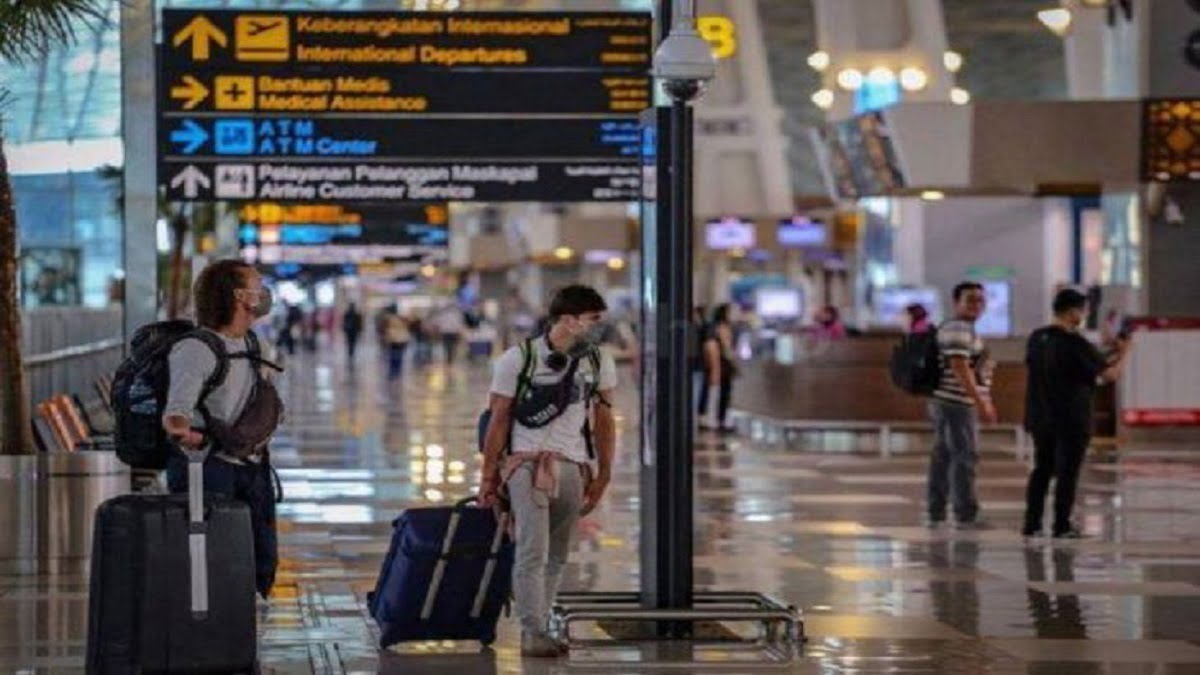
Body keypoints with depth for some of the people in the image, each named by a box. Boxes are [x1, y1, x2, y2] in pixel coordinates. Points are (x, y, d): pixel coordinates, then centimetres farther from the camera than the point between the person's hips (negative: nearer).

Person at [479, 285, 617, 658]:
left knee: (557, 557, 6)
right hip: (528, 462, -4)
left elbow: (604, 421, 13)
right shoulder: (518, 359, -6)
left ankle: (538, 628, 14)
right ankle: (532, 633, -9)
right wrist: (488, 477, -1)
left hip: (574, 468, 4)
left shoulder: (599, 363, 6)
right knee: (533, 550, -13)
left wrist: (603, 476, 11)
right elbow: (499, 421, -2)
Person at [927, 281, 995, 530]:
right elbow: (960, 369, -23)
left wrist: (985, 401, 27)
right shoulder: (959, 330, -14)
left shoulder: (964, 329, 19)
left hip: (947, 403, 11)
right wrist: (981, 402, -25)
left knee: (943, 458, 10)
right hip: (957, 404, -11)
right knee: (964, 458, -8)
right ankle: (966, 515, -6)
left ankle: (936, 514, 12)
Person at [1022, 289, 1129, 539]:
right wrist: (1122, 353, 7)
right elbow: (1110, 374, -13)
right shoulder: (1076, 344, -16)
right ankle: (1062, 526, 4)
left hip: (1040, 418, 6)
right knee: (1067, 473, 2)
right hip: (1071, 420, -6)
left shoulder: (1036, 339, 4)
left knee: (1041, 470, 14)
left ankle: (1032, 523, 14)